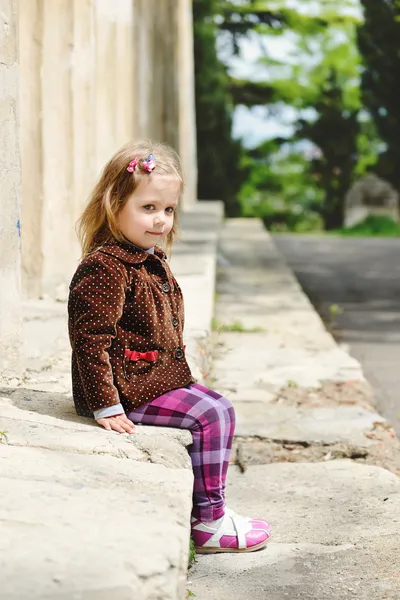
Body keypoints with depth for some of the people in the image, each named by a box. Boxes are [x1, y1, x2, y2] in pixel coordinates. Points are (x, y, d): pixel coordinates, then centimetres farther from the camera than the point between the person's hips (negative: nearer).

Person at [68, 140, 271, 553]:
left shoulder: (153, 264, 14)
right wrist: (106, 405, -24)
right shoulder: (104, 268, -19)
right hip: (130, 390, -10)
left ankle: (210, 505, 13)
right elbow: (90, 338, -22)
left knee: (220, 409, 9)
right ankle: (209, 523, -8)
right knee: (209, 416, -16)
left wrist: (179, 378, 24)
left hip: (161, 379, 10)